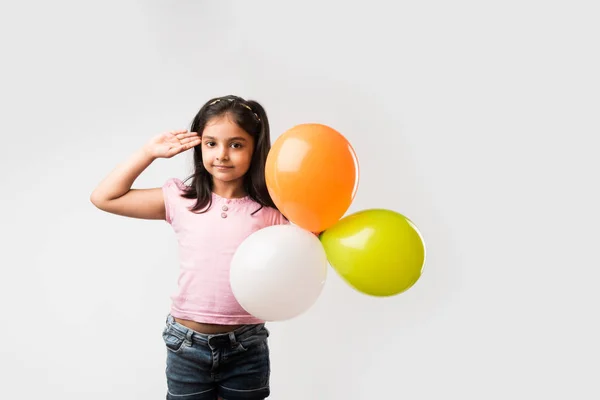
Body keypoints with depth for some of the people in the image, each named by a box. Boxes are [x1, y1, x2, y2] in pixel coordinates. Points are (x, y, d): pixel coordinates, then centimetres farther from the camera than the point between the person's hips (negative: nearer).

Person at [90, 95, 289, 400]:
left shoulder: (270, 212, -7)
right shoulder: (182, 200, -4)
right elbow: (104, 198, -1)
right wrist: (150, 152, -4)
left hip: (246, 348, 0)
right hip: (187, 345, 1)